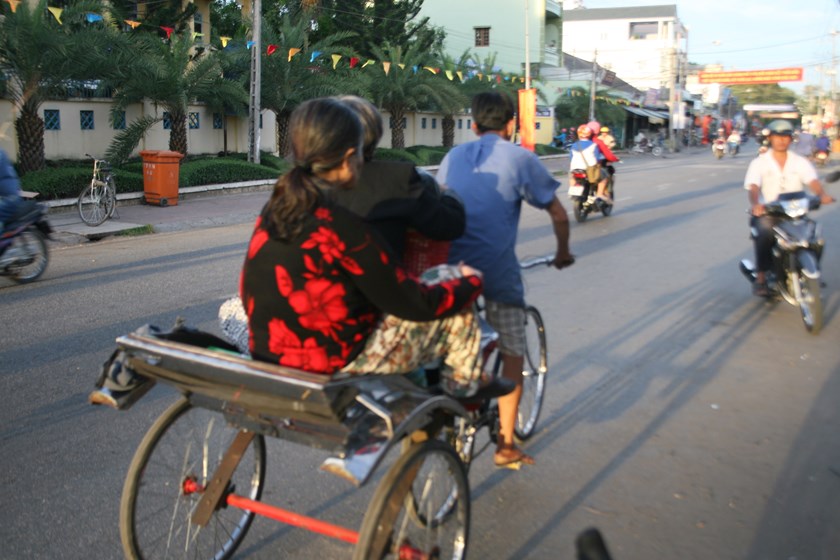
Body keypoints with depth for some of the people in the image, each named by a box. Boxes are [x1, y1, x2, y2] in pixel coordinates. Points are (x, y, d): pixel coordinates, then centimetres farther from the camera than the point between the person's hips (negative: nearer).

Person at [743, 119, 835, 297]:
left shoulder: (800, 162, 10)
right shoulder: (759, 163, 3)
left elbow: (813, 181, -7)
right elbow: (753, 187, -14)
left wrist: (822, 194, -31)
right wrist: (756, 204, -37)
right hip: (766, 214, -3)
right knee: (765, 233, -35)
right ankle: (761, 278, -25)